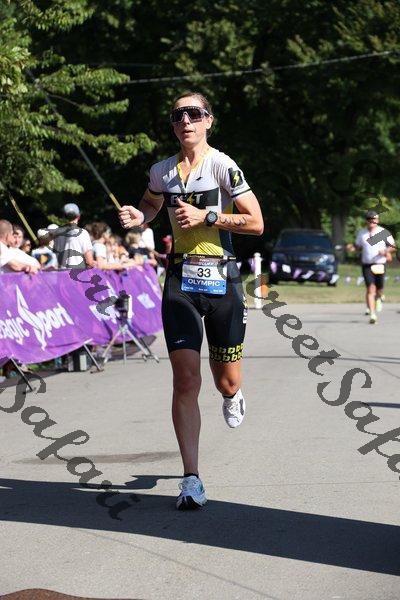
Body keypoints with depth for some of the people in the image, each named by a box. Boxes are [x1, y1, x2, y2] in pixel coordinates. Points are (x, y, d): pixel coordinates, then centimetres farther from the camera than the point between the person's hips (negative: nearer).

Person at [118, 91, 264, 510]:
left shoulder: (223, 166, -7)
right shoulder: (161, 172, 7)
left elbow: (256, 223, -9)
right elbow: (150, 205, 28)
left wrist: (206, 216, -16)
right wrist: (137, 217, 5)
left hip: (221, 279, -2)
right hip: (180, 280, 2)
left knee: (225, 382, 8)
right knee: (185, 381, -9)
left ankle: (232, 396, 49)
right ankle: (191, 480, -7)